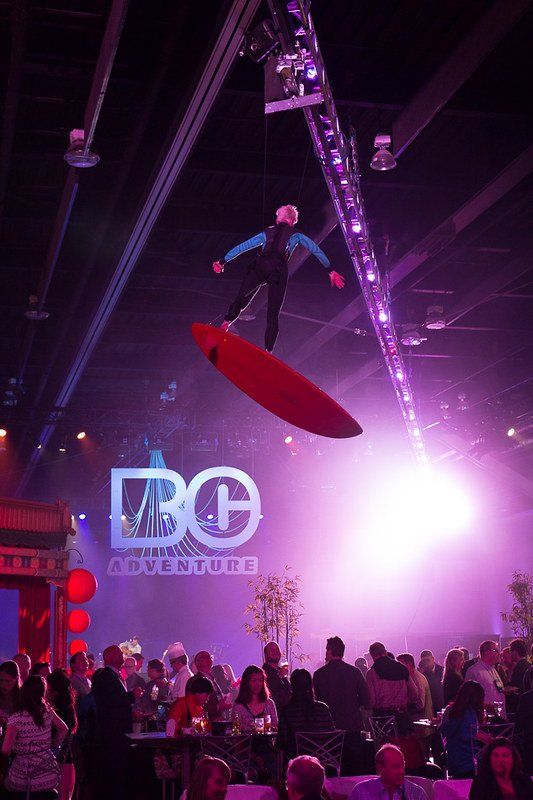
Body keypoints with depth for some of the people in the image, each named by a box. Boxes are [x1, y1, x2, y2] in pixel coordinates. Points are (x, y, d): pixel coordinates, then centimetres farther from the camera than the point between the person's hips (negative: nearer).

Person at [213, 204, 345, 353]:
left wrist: (223, 261, 32)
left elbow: (242, 247, 28)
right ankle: (268, 351, -4)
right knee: (273, 314, 3)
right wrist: (330, 270, 33)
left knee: (241, 300, 5)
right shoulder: (296, 236, 25)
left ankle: (226, 323, -19)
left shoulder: (267, 233, 28)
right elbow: (317, 251, 27)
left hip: (259, 267, 1)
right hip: (278, 271, -1)